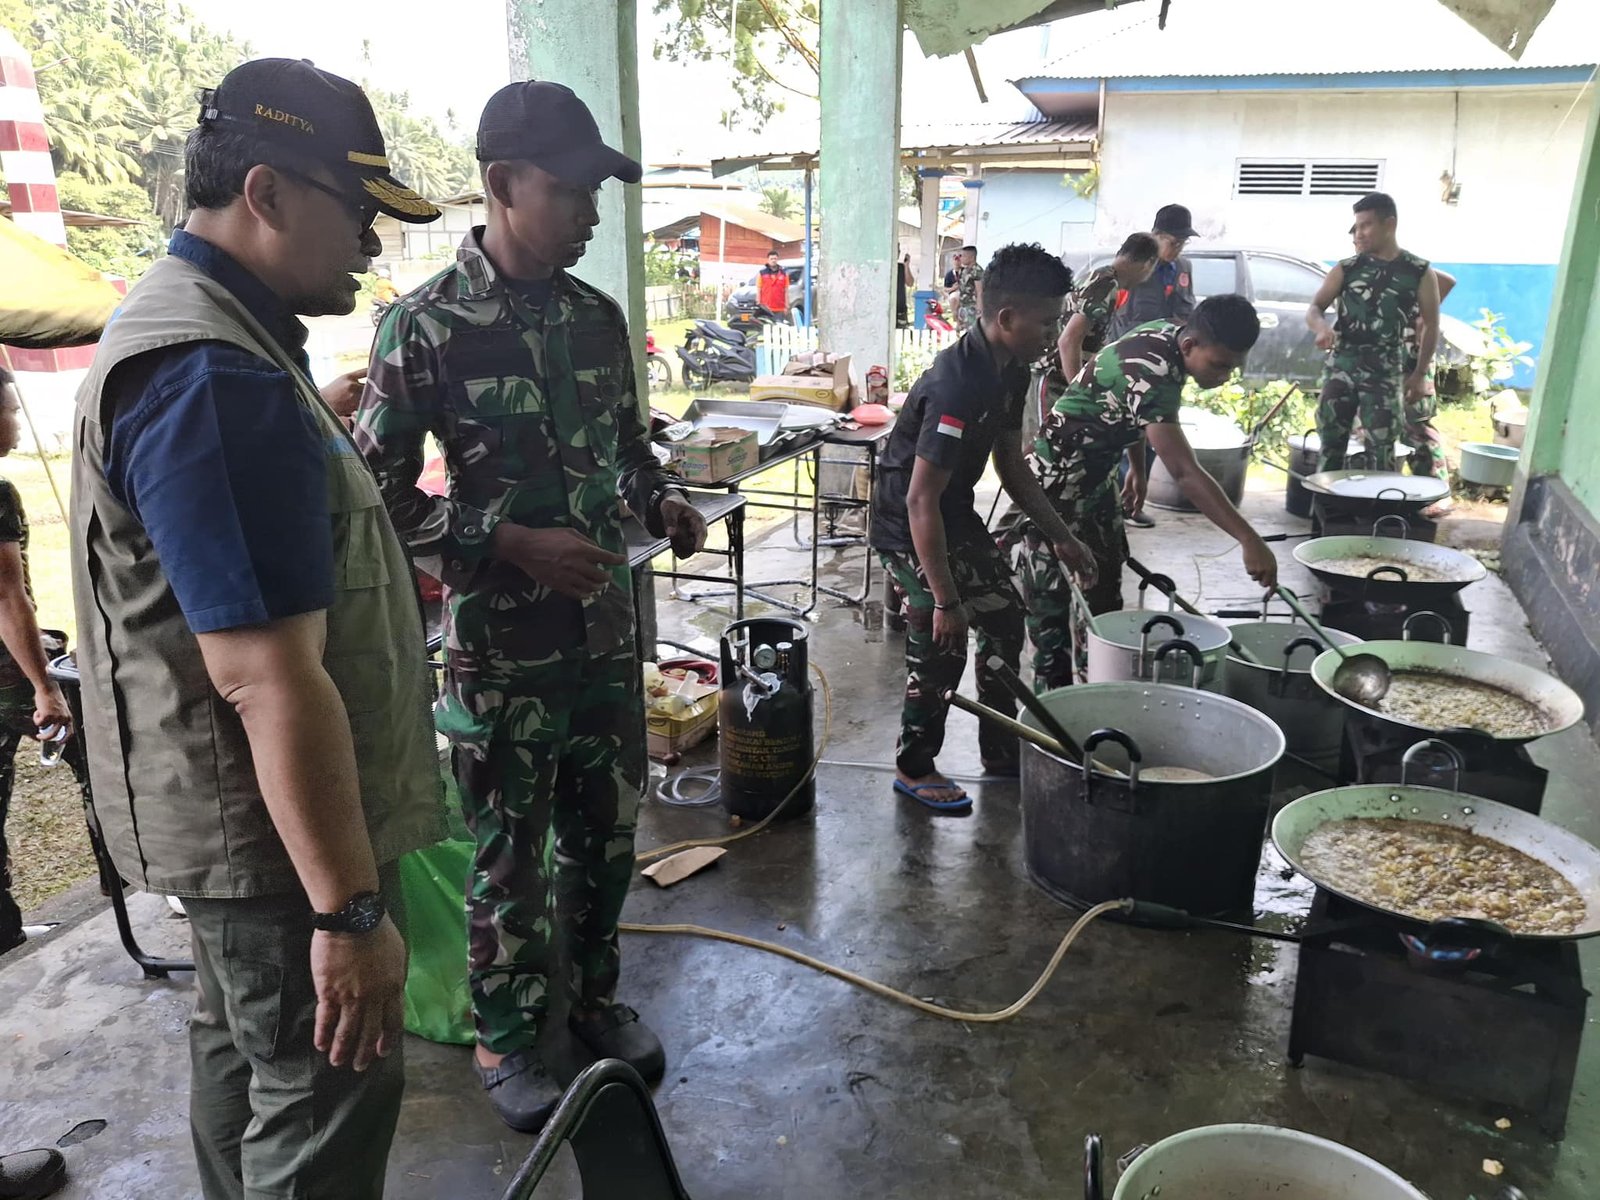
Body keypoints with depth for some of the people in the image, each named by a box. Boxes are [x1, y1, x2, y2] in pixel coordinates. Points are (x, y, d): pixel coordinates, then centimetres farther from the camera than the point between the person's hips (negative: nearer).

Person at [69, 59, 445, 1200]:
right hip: (276, 824, -10)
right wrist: (350, 911, -26)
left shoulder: (191, 326, 10)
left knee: (246, 1053, 25)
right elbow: (269, 680, -30)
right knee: (327, 1105, 5)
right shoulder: (215, 377, -26)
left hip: (242, 815, 11)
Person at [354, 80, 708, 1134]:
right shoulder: (427, 327, -13)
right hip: (500, 644, -5)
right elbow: (376, 495, -12)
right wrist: (512, 544, -21)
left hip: (607, 629, 5)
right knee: (512, 853, 11)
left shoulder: (597, 316, 4)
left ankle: (593, 995, 41)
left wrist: (661, 497, -4)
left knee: (607, 835, 18)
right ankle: (507, 1036, 33)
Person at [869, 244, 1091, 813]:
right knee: (941, 648, -5)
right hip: (911, 528, -10)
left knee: (1005, 619, 14)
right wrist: (945, 600, -27)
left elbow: (1011, 465, 11)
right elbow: (921, 500, -30)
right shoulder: (958, 386, -31)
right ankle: (914, 768, 16)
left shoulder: (1009, 371, -1)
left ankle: (1000, 752, 29)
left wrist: (1061, 536, 7)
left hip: (957, 514, 10)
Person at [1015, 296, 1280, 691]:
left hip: (1098, 473, 10)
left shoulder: (1165, 332, -5)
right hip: (1059, 482, -10)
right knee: (1051, 598, 1)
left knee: (1105, 591, 14)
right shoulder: (1150, 377, -33)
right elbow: (1186, 473, -39)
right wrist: (1249, 540, -41)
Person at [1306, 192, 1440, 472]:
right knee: (1330, 446, 3)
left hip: (1385, 374, -2)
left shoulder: (1420, 273, 1)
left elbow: (1431, 326, 6)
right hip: (1340, 366, 2)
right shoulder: (1347, 268, 6)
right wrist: (1322, 327, -20)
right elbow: (1314, 307, 3)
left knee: (1380, 454, -3)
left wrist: (1420, 374, 1)